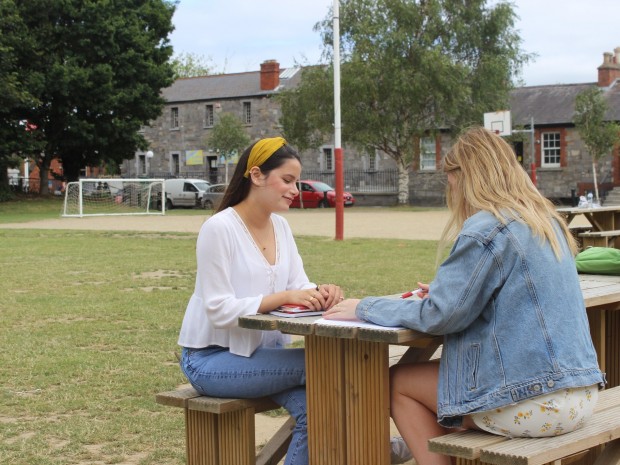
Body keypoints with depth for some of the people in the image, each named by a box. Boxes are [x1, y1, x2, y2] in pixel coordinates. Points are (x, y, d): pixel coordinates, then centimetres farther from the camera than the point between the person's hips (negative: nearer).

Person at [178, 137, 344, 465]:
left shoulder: (280, 226, 6)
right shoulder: (219, 228, -18)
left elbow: (298, 284, 3)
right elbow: (219, 310, -22)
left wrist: (320, 292, -20)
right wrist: (282, 297, -32)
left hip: (262, 350, 7)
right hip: (212, 359, -6)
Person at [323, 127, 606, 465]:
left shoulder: (486, 230, -14)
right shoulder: (544, 219, 11)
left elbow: (438, 317, -14)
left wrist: (365, 309, -2)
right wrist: (445, 291, 23)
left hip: (534, 401, -9)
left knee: (398, 383, 6)